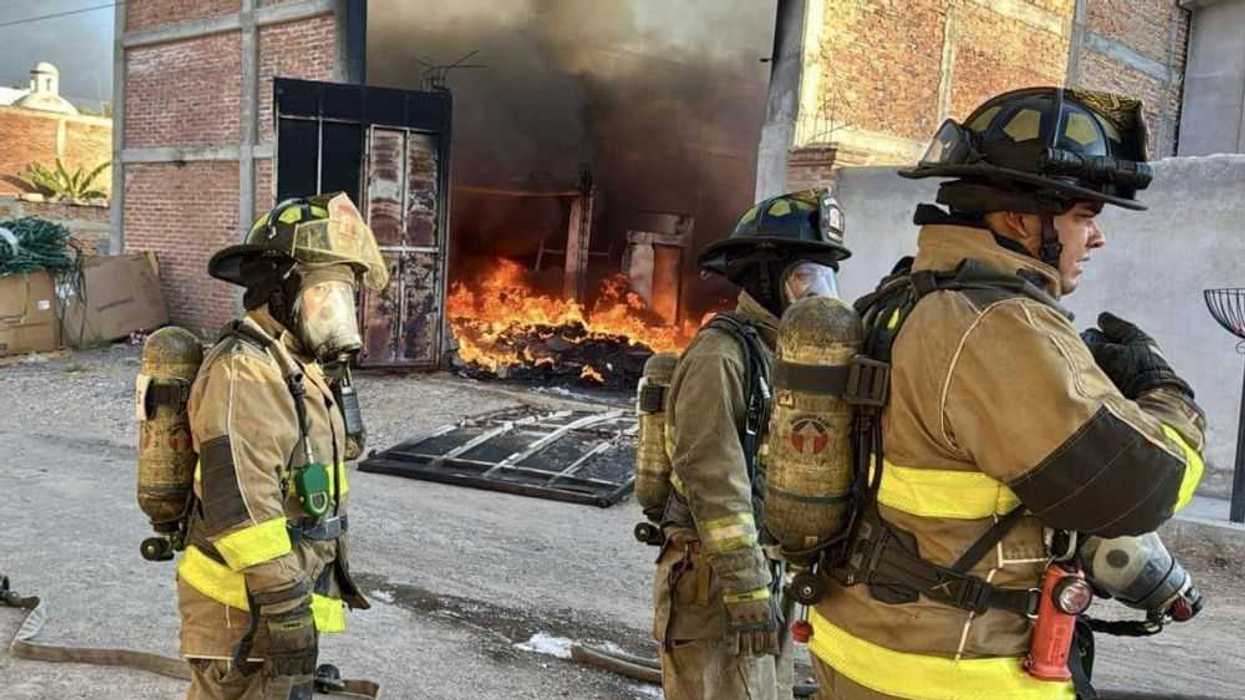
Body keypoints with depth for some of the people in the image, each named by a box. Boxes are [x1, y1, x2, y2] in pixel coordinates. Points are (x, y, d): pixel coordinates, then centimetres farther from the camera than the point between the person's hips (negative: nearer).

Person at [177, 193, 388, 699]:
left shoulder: (290, 367, 10)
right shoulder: (244, 372, -22)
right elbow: (241, 505, -28)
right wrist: (287, 610, -24)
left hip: (283, 598, 10)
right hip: (249, 613, -10)